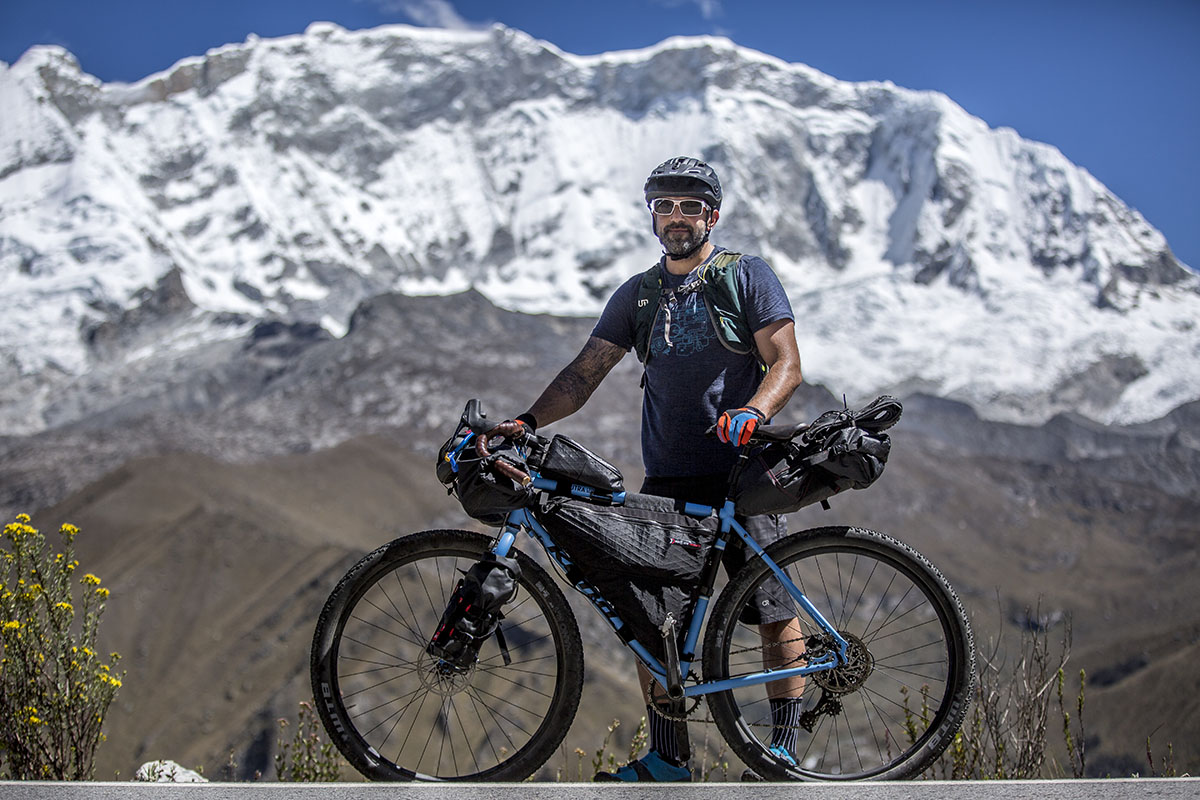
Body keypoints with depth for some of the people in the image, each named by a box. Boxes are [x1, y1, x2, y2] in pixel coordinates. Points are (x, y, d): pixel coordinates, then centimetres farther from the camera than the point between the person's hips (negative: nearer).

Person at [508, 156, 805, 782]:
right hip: (667, 480, 4)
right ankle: (667, 760, 10)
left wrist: (753, 412, -28)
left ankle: (784, 748, 8)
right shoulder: (637, 295, 13)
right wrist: (528, 420, -7)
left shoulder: (747, 277, 1)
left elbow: (786, 363, -7)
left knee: (773, 610, -4)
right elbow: (586, 373, 9)